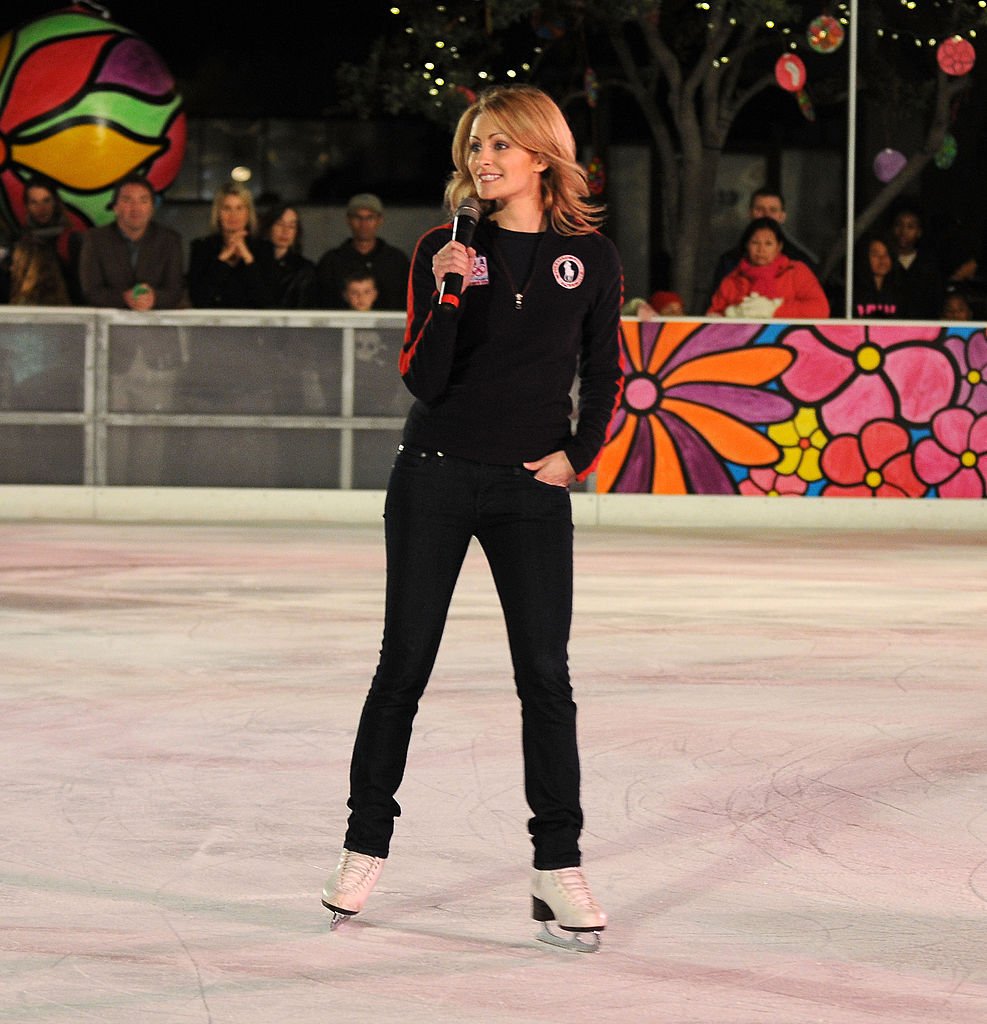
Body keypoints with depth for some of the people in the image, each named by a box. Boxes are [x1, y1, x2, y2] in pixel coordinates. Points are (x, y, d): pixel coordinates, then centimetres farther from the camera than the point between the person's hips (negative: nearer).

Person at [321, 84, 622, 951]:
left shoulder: (590, 257, 1)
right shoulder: (445, 251, -2)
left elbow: (603, 375, 11)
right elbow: (424, 379, -10)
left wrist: (579, 455, -1)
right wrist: (448, 294, -23)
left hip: (532, 490, 0)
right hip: (435, 478, 0)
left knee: (545, 675, -3)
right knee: (404, 663, 5)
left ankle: (558, 867, 4)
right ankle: (366, 848, 16)